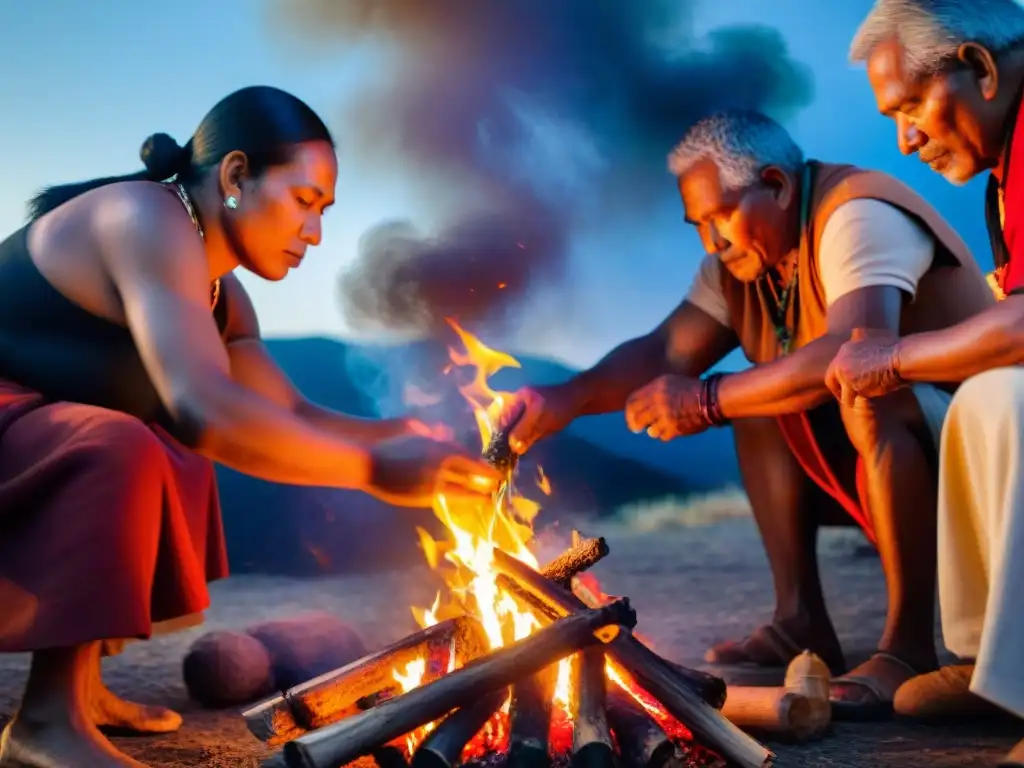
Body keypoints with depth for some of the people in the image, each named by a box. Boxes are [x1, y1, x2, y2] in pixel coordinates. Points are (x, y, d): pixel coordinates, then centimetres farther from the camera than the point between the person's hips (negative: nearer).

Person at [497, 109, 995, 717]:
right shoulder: (742, 255, 4)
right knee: (757, 399, -4)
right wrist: (567, 399, -18)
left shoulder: (857, 216, -22)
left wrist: (704, 402, -28)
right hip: (872, 460, 9)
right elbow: (665, 351, -1)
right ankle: (801, 622, -4)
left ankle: (909, 644, -24)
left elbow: (851, 356, -37)